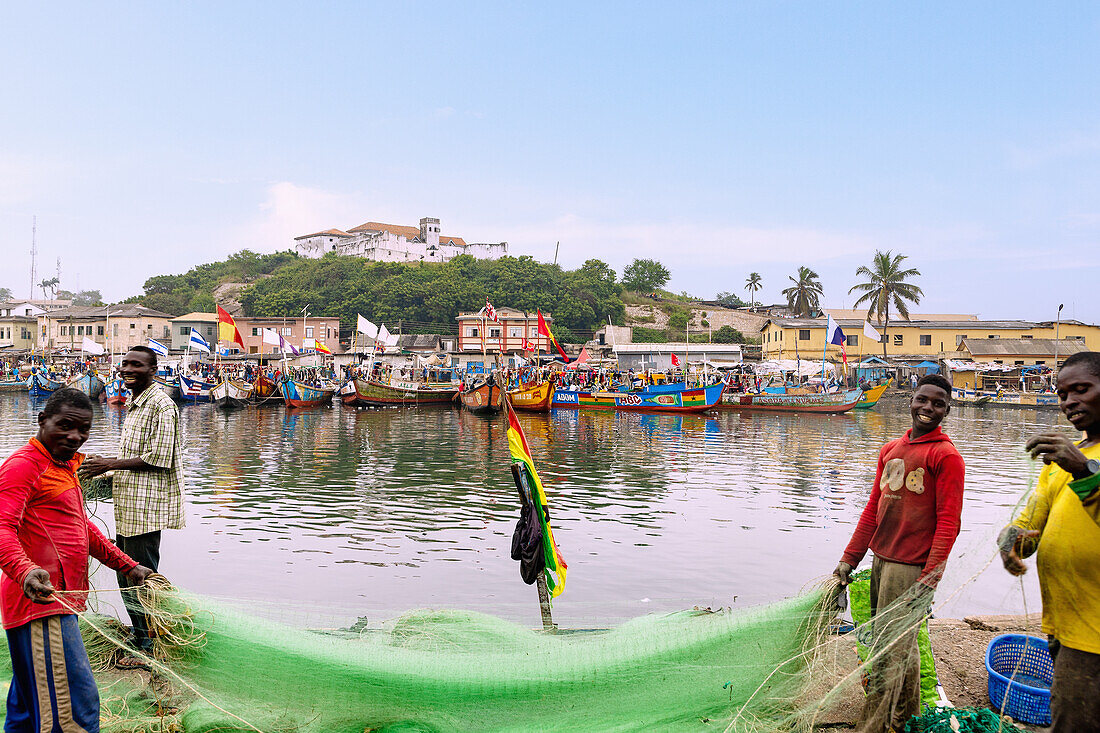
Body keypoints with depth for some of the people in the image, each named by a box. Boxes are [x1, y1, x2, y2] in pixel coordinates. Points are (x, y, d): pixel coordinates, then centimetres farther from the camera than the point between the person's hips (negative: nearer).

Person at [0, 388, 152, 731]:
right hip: (42, 601, -10)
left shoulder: (63, 466, 20)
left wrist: (127, 566, 25)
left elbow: (82, 527, 28)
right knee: (74, 704, -12)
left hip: (57, 601, 10)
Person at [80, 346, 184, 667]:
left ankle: (149, 648, 11)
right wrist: (104, 473, 12)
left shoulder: (161, 404, -15)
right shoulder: (133, 404, 17)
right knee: (126, 577, 17)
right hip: (128, 505, 10)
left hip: (146, 507, -10)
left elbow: (159, 458, -20)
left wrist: (111, 464, -15)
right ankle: (139, 637, 31)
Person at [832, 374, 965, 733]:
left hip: (912, 567, -7)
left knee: (889, 652, -3)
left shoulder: (946, 455, -9)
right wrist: (849, 558, 12)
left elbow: (948, 524, -13)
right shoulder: (890, 450, 13)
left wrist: (930, 579, -20)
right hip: (881, 560, 7)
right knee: (901, 646, 21)